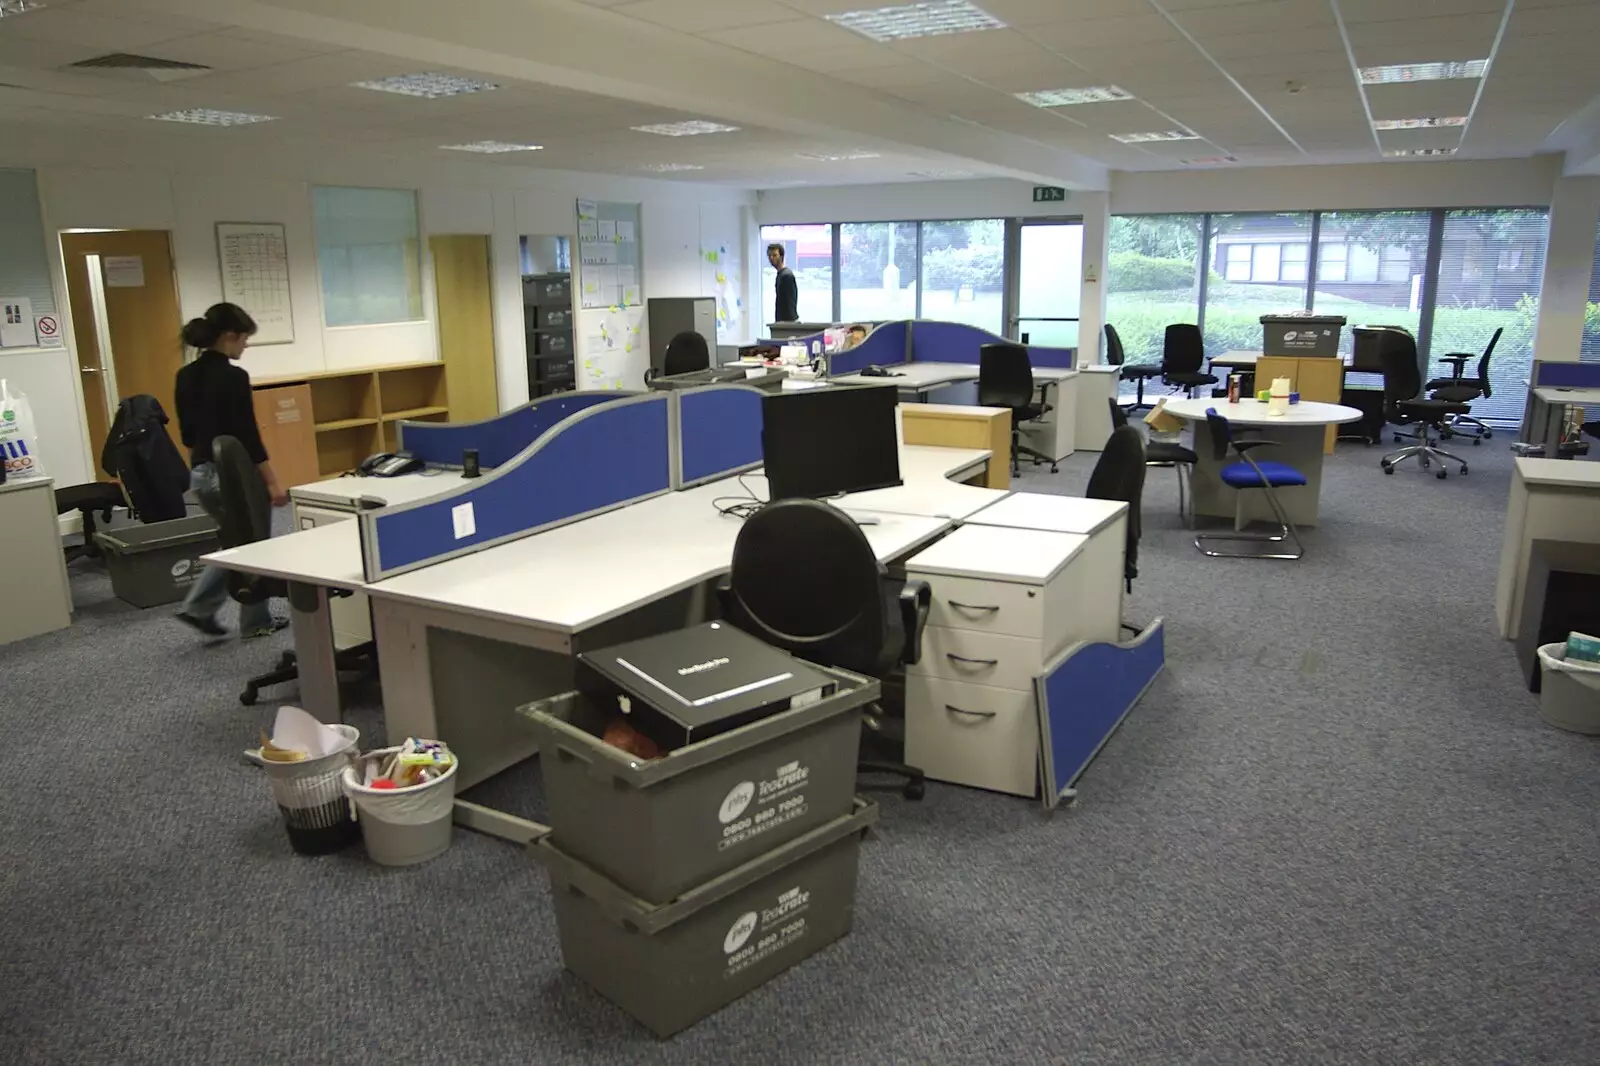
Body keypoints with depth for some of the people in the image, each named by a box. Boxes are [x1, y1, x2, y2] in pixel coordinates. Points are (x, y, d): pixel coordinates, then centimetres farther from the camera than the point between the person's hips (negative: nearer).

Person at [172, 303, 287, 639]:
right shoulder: (233, 376, -18)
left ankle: (198, 607, 15)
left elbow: (187, 432, 13)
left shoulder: (186, 376, 6)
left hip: (200, 474, 8)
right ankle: (256, 622, 19)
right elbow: (249, 436, -19)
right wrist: (273, 482, -14)